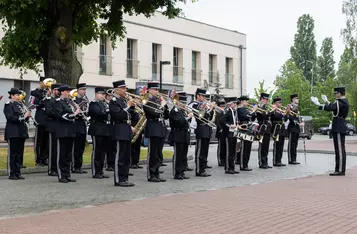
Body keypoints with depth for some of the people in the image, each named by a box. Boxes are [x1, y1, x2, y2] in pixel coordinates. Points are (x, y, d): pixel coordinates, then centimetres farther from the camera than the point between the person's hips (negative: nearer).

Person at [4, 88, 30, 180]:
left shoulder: (20, 104, 15)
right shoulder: (8, 105, -6)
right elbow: (10, 118, -17)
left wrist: (27, 115, -4)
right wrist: (22, 116, -21)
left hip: (21, 132, 7)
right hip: (13, 133, -7)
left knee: (20, 153, 8)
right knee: (12, 153, -2)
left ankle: (18, 172, 14)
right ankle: (11, 173, 3)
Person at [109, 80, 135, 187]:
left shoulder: (124, 100, 16)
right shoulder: (114, 101, -9)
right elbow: (119, 116, -20)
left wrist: (132, 106, 7)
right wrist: (128, 106, -16)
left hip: (127, 131, 9)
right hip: (120, 132, -9)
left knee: (127, 157, 10)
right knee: (120, 157, -5)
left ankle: (124, 179, 15)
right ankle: (118, 180, 0)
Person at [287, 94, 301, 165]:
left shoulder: (296, 107, 19)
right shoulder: (290, 107, -10)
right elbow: (290, 118, -19)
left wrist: (299, 123, 18)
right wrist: (298, 123, -23)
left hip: (296, 128, 9)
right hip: (292, 128, -9)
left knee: (295, 144, 10)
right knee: (291, 144, -6)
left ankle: (294, 159, 13)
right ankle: (291, 160, -3)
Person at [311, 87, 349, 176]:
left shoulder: (340, 102, -16)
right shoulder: (344, 102, 15)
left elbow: (330, 108, -28)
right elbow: (333, 107, 25)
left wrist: (318, 104, -22)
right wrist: (326, 101, 28)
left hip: (338, 129, -10)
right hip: (341, 128, 10)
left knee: (340, 149, -8)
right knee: (340, 149, 13)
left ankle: (340, 170, -6)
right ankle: (340, 169, 18)